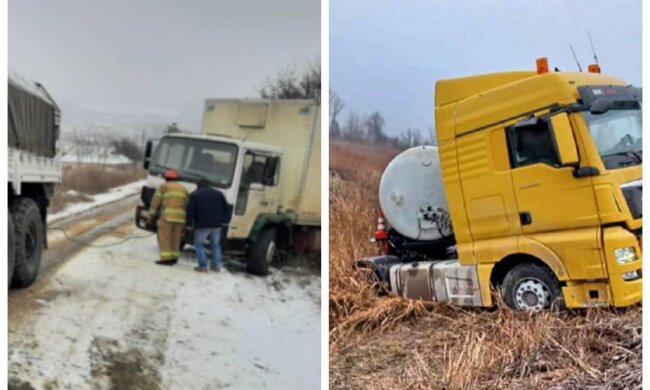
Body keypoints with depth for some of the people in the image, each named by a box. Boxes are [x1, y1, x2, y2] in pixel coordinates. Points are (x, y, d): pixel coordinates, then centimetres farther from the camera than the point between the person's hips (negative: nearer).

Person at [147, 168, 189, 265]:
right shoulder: (183, 189, 21)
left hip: (167, 216, -5)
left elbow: (155, 202, 3)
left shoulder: (164, 187, 8)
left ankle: (166, 258, -7)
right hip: (180, 217, 5)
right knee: (175, 238, 14)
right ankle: (174, 257, 16)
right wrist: (185, 222, 20)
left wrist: (151, 216, 7)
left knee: (164, 237, 0)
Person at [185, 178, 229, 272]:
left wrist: (189, 223, 2)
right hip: (216, 225, 4)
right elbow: (225, 208, 13)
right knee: (215, 244, 17)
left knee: (199, 244, 7)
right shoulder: (218, 193, 16)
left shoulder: (195, 195, 3)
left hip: (202, 225, -4)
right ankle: (217, 265, 13)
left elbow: (190, 211, -4)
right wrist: (223, 220, 16)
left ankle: (203, 266, -1)